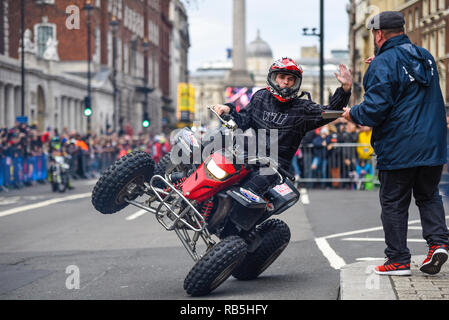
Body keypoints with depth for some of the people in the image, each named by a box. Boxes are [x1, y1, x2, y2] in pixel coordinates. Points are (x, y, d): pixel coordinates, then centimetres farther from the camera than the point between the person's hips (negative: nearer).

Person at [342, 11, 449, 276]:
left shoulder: (383, 64, -12)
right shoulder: (426, 57, 12)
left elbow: (375, 108, -19)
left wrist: (353, 114, 1)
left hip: (398, 149, -6)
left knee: (394, 203, 5)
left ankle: (398, 259, 9)